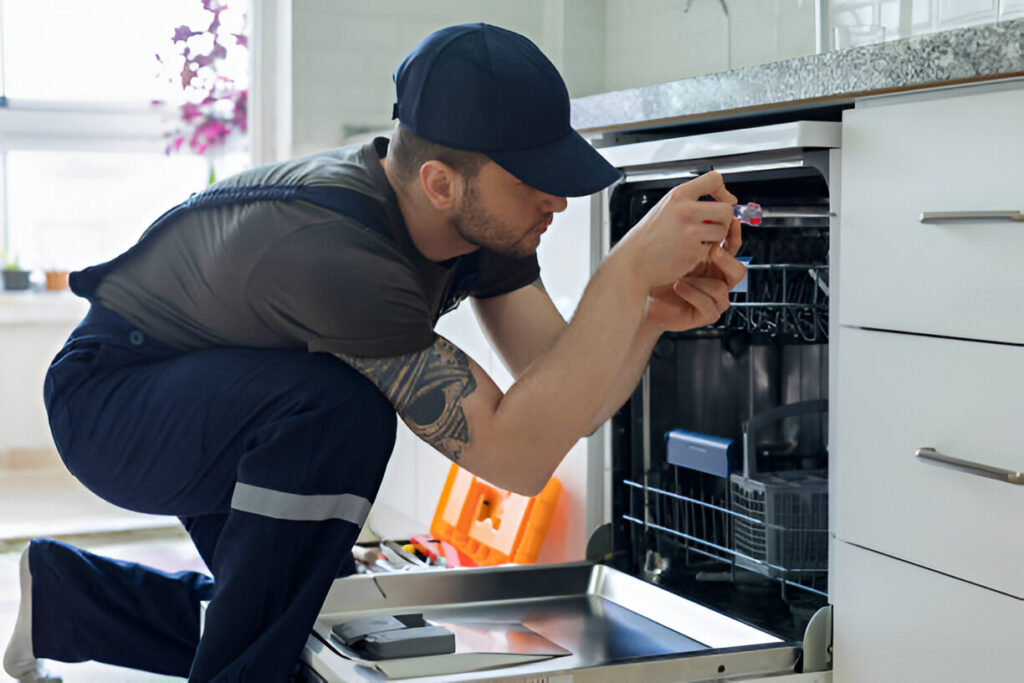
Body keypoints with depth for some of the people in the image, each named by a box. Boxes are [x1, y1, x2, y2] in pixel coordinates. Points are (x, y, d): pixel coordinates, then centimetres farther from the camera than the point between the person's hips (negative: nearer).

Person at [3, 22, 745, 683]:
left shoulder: (485, 219, -15)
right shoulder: (332, 251, -40)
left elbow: (567, 409, -15)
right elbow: (517, 454, -43)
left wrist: (654, 316, -33)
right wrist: (630, 268, -45)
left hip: (231, 415, 8)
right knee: (340, 410, -36)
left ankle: (65, 595, 25)